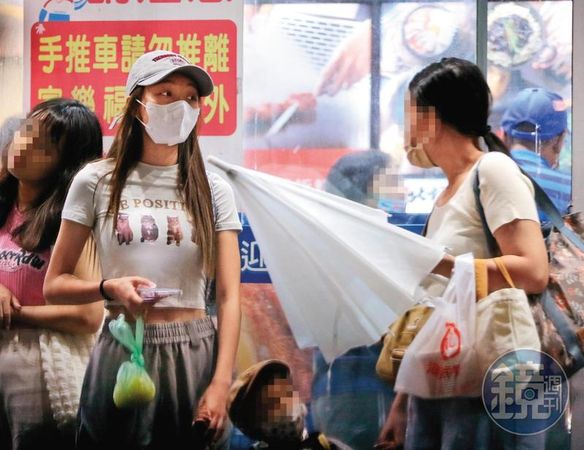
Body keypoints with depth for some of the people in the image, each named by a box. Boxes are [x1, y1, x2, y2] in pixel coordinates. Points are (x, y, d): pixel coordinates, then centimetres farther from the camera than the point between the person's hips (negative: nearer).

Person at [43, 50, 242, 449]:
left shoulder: (213, 190, 3)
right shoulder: (97, 181, 0)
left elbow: (229, 295, -2)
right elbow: (55, 284, 3)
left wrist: (221, 383, -13)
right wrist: (109, 288, -17)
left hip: (194, 356, 1)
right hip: (121, 355, -1)